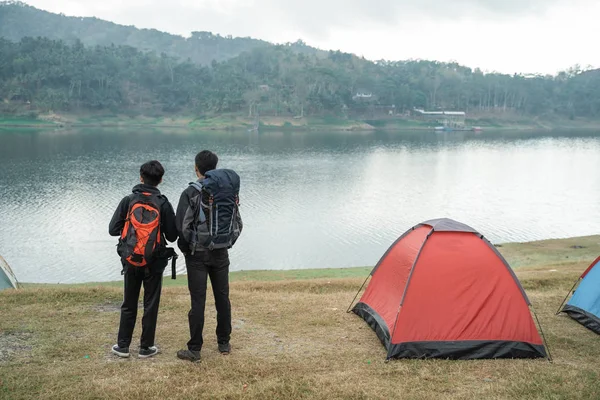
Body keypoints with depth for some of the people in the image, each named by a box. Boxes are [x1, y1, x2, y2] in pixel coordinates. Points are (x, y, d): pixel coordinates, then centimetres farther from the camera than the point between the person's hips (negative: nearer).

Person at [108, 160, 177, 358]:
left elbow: (113, 229, -4)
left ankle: (123, 345, 19)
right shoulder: (163, 203, -8)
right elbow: (172, 236, -4)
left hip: (130, 260, 2)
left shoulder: (128, 200, -5)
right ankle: (146, 347, 13)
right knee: (151, 305, 8)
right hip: (154, 262, -2)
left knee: (128, 304, 14)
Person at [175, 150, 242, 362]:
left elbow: (182, 227, -14)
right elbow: (238, 224, 8)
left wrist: (186, 249, 2)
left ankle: (194, 350, 5)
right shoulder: (230, 191, 4)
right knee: (223, 298, 13)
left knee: (198, 301, -1)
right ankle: (224, 344, 22)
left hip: (197, 255, -4)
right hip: (221, 253, 4)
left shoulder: (192, 192, -11)